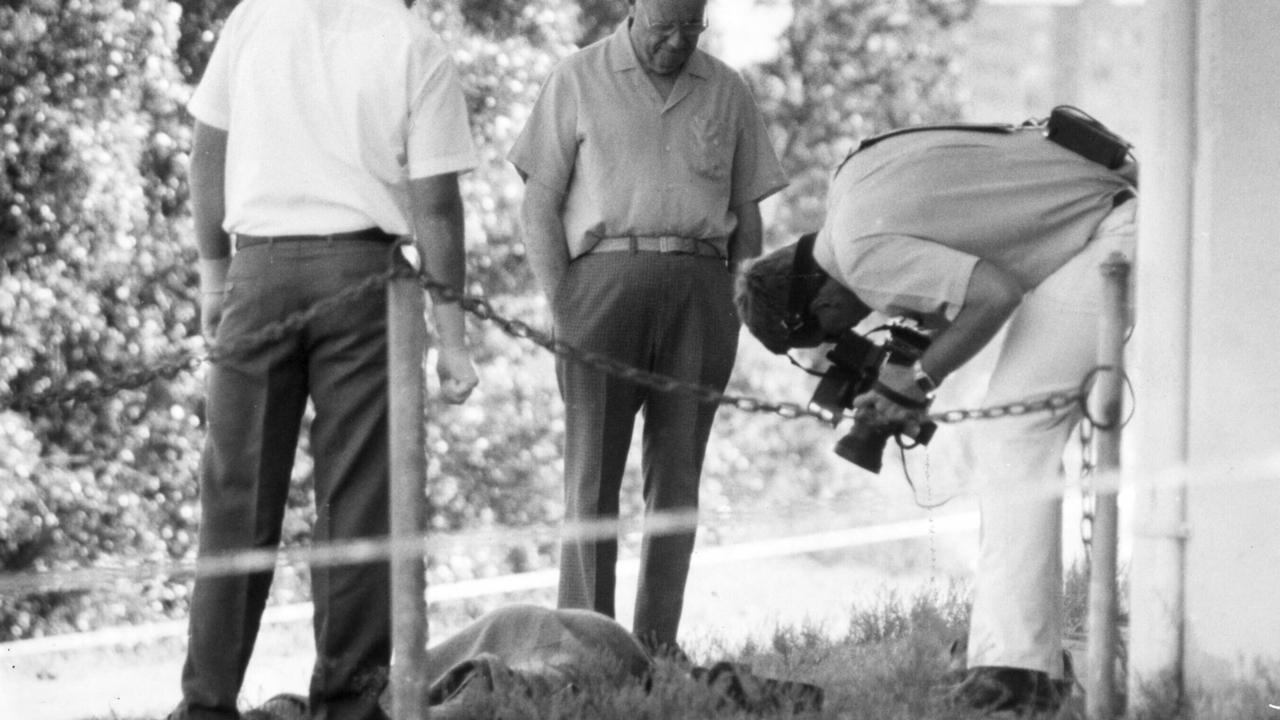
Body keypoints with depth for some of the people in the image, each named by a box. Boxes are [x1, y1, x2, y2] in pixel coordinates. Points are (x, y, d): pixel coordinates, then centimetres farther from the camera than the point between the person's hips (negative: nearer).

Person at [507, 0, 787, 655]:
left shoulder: (725, 92, 14)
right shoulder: (578, 80, 7)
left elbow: (747, 216, 16)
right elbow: (538, 207, 4)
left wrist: (736, 319, 6)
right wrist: (562, 310, -6)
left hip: (700, 283, 2)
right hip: (606, 274, -2)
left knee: (677, 474, 0)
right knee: (593, 476, -6)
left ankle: (657, 646, 2)